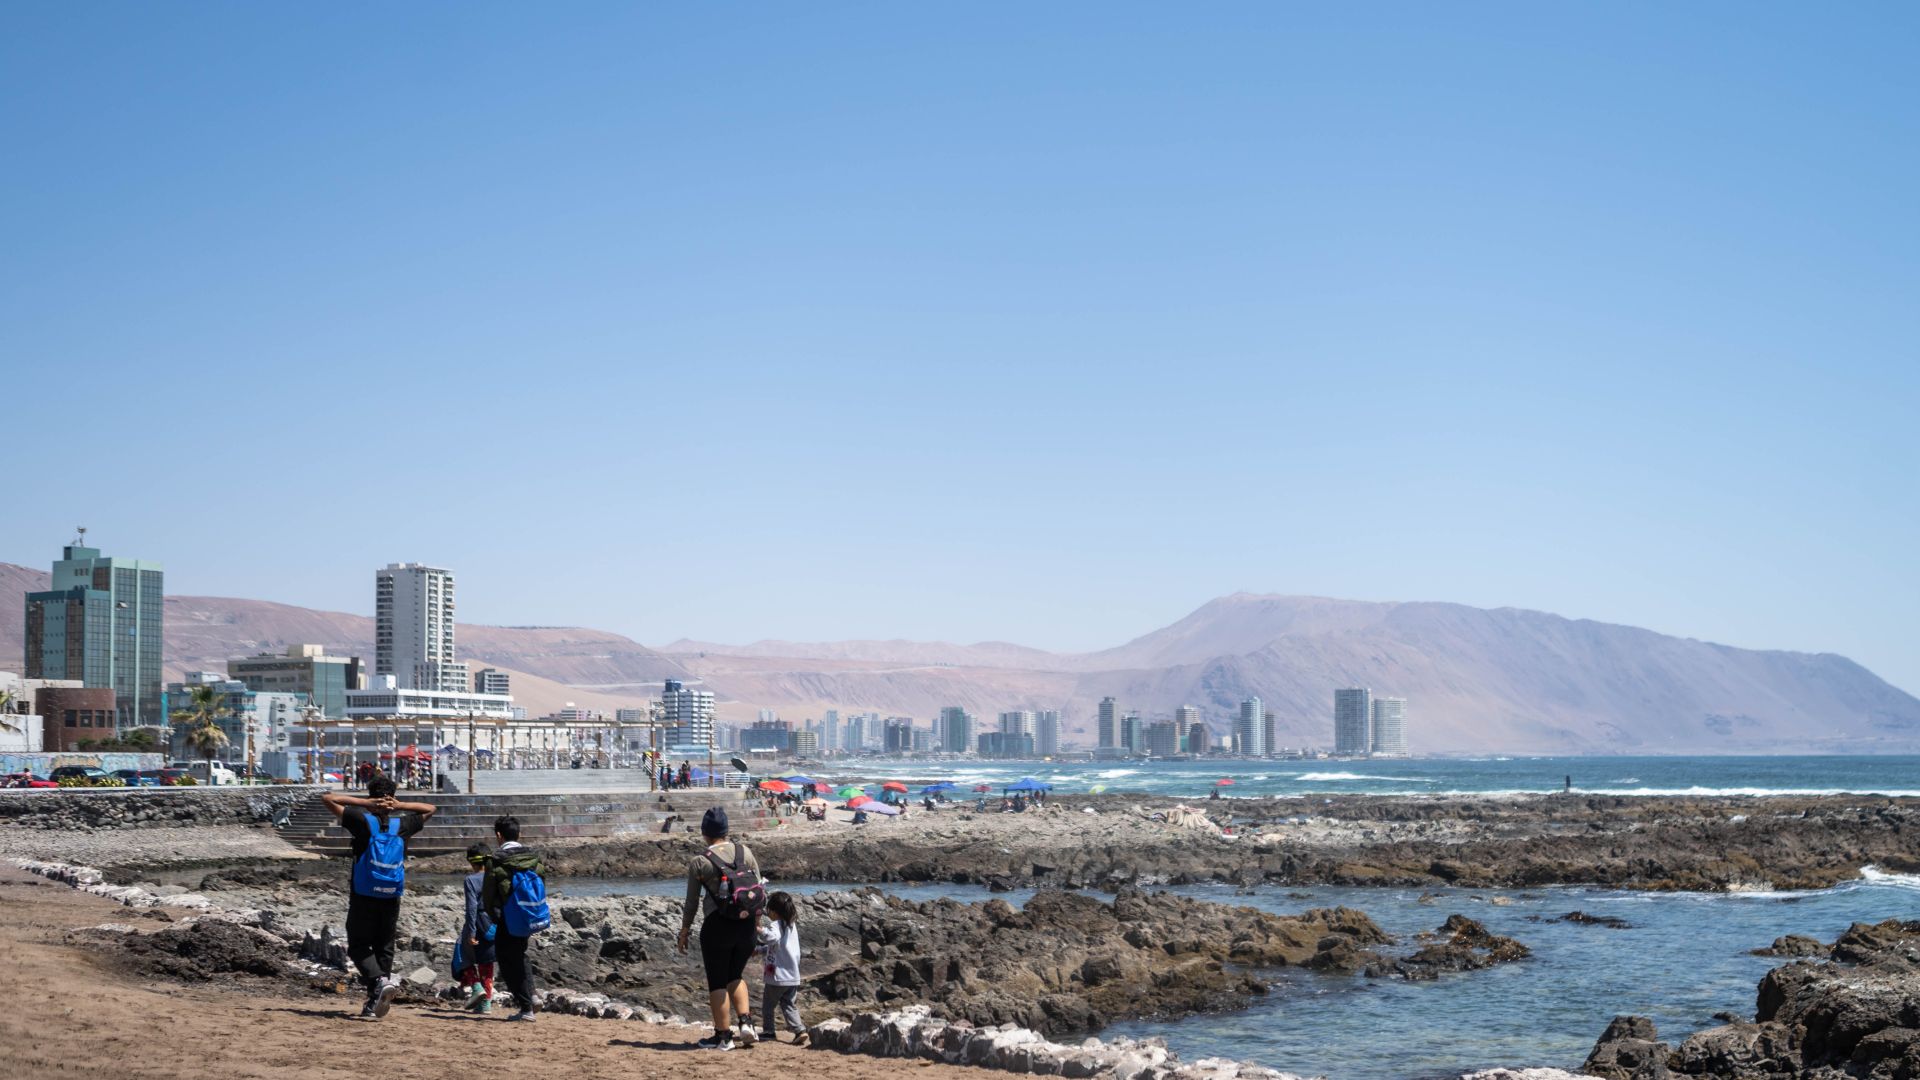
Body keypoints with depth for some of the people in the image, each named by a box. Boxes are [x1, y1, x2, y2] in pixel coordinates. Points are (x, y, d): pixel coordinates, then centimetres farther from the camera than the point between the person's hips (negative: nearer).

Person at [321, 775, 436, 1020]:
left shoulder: (362, 819, -7)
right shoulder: (403, 823, 2)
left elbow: (326, 797, -4)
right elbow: (430, 808, 20)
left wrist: (365, 803, -7)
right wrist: (400, 805, 3)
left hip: (363, 896, -3)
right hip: (391, 897, 3)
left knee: (358, 946, 5)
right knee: (384, 948, 11)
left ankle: (380, 981, -21)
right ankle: (375, 1004, 7)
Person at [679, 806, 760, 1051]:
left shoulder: (699, 862, -6)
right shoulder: (745, 852, 4)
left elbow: (692, 903, -2)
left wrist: (684, 931, 10)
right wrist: (756, 926, 16)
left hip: (717, 925, -4)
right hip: (746, 924, 4)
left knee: (717, 982, 7)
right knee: (735, 976, 22)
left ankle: (723, 1035, 10)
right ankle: (745, 1021, 6)